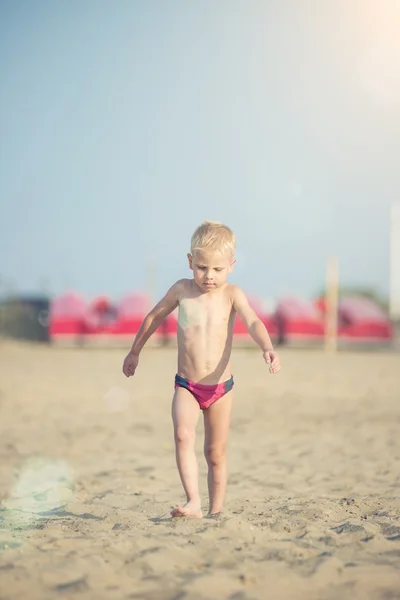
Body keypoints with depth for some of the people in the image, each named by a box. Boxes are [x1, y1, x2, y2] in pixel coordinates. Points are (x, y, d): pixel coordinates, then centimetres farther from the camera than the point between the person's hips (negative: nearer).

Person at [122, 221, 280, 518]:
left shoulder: (232, 294, -6)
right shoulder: (182, 289, -2)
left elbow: (252, 322, -21)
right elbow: (155, 317, 13)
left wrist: (268, 348, -41)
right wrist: (135, 352, 20)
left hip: (221, 387, 0)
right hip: (186, 385, 0)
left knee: (216, 453, 8)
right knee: (183, 435, -24)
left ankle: (215, 512, 20)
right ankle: (193, 503, -28)